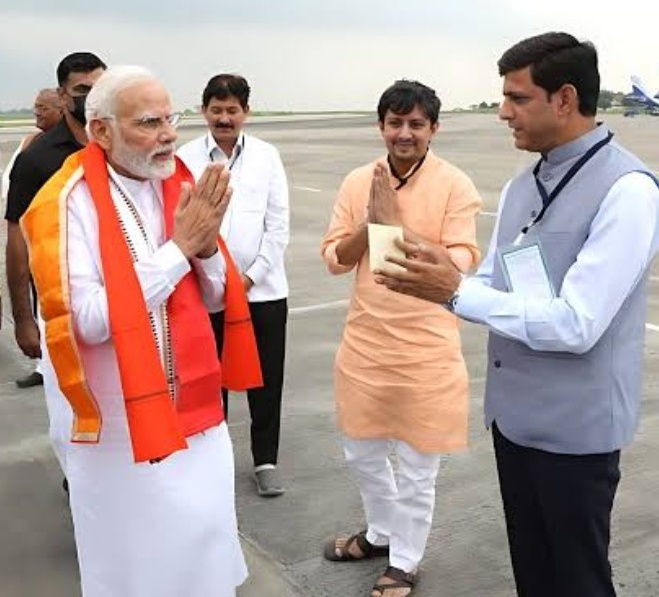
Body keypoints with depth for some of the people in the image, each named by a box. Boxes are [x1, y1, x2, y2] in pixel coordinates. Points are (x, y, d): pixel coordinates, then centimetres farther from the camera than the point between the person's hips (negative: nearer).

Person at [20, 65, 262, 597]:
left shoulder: (179, 186, 2)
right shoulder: (69, 203, -16)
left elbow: (213, 299, 7)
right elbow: (87, 320, -27)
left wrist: (206, 247, -14)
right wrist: (178, 247, -23)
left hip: (194, 411, 6)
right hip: (122, 426, -5)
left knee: (205, 544, 19)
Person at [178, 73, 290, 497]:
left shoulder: (267, 156, 3)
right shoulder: (186, 158, -1)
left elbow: (279, 225, 1)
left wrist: (251, 276, -5)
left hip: (263, 288, 1)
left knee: (266, 381, 7)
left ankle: (266, 461, 23)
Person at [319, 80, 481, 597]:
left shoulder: (455, 186, -11)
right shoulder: (358, 182, 2)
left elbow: (460, 266, -18)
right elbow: (334, 260, 1)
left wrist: (398, 225, -24)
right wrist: (370, 223, -15)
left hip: (425, 348, -5)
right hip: (364, 342, 5)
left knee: (417, 469, 10)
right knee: (362, 451, 22)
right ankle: (382, 531, 47)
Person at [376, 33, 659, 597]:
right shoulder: (522, 186, 7)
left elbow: (575, 324, -26)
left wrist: (456, 291, -22)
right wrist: (435, 278, -12)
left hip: (574, 427, -7)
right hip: (513, 412, 7)